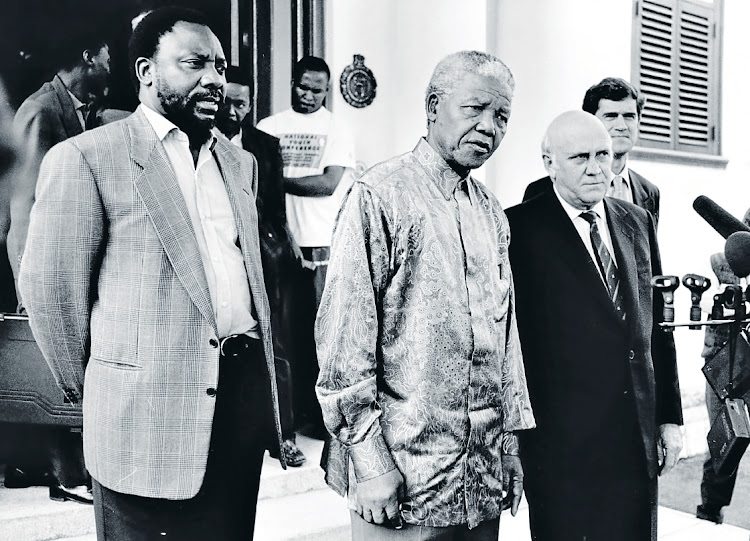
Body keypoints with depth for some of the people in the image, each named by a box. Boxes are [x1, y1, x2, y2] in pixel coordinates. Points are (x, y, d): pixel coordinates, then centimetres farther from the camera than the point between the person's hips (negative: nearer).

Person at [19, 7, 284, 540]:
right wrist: (89, 387, 2)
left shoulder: (240, 162, 13)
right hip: (149, 415, -5)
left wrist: (261, 384, 14)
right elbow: (49, 288, -6)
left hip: (245, 396, 6)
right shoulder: (85, 159, -7)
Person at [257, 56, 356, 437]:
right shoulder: (270, 127, 10)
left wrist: (278, 180, -8)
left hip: (321, 246, -2)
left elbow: (329, 182, -9)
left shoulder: (336, 130, 4)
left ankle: (317, 412, 13)